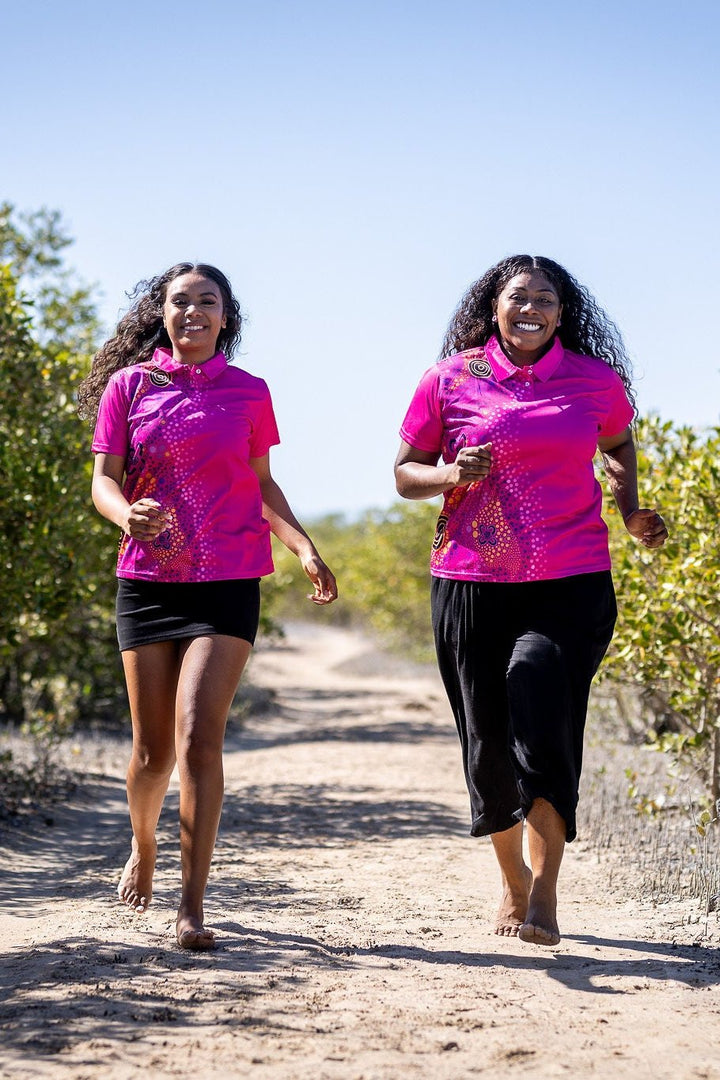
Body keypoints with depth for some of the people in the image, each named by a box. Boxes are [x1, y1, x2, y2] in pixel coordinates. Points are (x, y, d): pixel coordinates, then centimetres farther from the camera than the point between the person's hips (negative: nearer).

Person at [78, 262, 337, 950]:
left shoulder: (247, 392, 8)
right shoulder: (128, 385, 5)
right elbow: (104, 480, 3)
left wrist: (304, 547, 1)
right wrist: (127, 514, -21)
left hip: (229, 583, -1)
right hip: (148, 579, 1)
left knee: (198, 735, -14)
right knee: (152, 747, 6)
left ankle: (191, 907, -13)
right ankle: (142, 848, 38)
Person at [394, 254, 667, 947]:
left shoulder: (596, 380, 5)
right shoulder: (450, 381, 3)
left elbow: (619, 446, 25)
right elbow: (405, 472, 9)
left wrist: (631, 512, 8)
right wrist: (452, 475, -12)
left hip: (571, 584, -1)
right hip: (470, 583, 1)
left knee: (542, 724, -17)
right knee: (488, 738, 6)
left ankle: (544, 893, -12)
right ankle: (512, 881, 27)